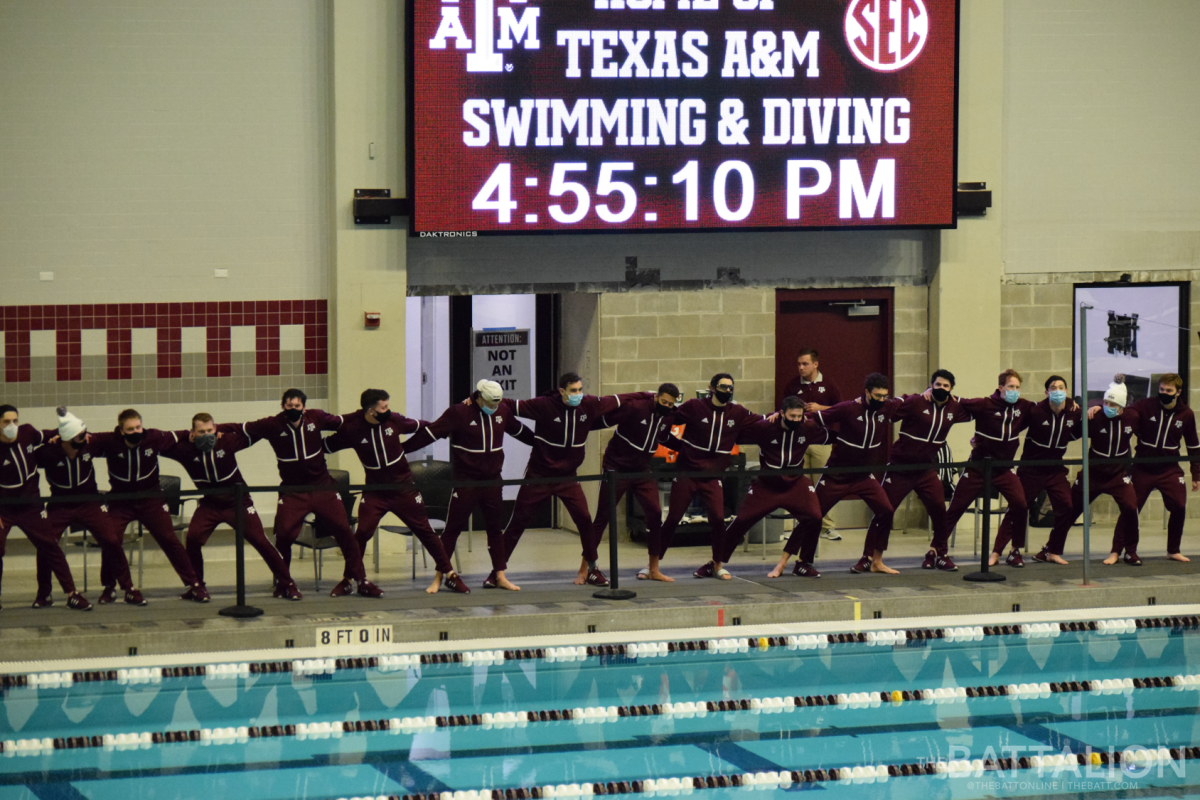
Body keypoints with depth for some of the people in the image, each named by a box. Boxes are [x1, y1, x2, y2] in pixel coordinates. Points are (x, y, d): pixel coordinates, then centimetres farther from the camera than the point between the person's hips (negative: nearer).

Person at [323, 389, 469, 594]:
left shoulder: (393, 420, -9)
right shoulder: (351, 429, -14)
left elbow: (420, 426, 8)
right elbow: (326, 446, -3)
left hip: (403, 488, 1)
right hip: (375, 491, -1)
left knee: (424, 530, 6)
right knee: (362, 532, -13)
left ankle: (448, 573, 16)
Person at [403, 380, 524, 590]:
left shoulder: (502, 411, 3)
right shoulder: (459, 413, -13)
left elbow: (518, 430, 22)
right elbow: (430, 433, -17)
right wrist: (401, 449, -20)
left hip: (492, 480, 5)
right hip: (466, 481, -5)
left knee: (495, 528, 11)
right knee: (452, 528, -2)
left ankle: (500, 576, 19)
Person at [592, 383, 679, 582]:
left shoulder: (668, 417, 1)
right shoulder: (635, 407, -19)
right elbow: (605, 420, -17)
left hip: (642, 470, 6)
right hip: (616, 468, -6)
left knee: (655, 514, -3)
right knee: (602, 517, -2)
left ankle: (653, 570, 9)